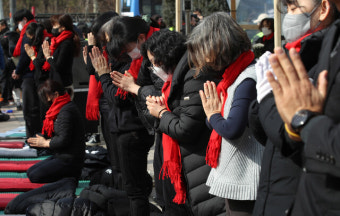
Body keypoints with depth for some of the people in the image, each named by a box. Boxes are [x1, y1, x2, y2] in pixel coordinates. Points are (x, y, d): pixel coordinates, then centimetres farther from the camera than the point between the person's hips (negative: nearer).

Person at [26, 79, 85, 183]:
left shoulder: (66, 111, -20)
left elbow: (64, 140, -23)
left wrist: (46, 143, -8)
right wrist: (43, 139, 3)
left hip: (70, 160, -11)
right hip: (61, 156, 11)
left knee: (34, 176, -16)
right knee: (30, 171, 10)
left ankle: (72, 175, -6)